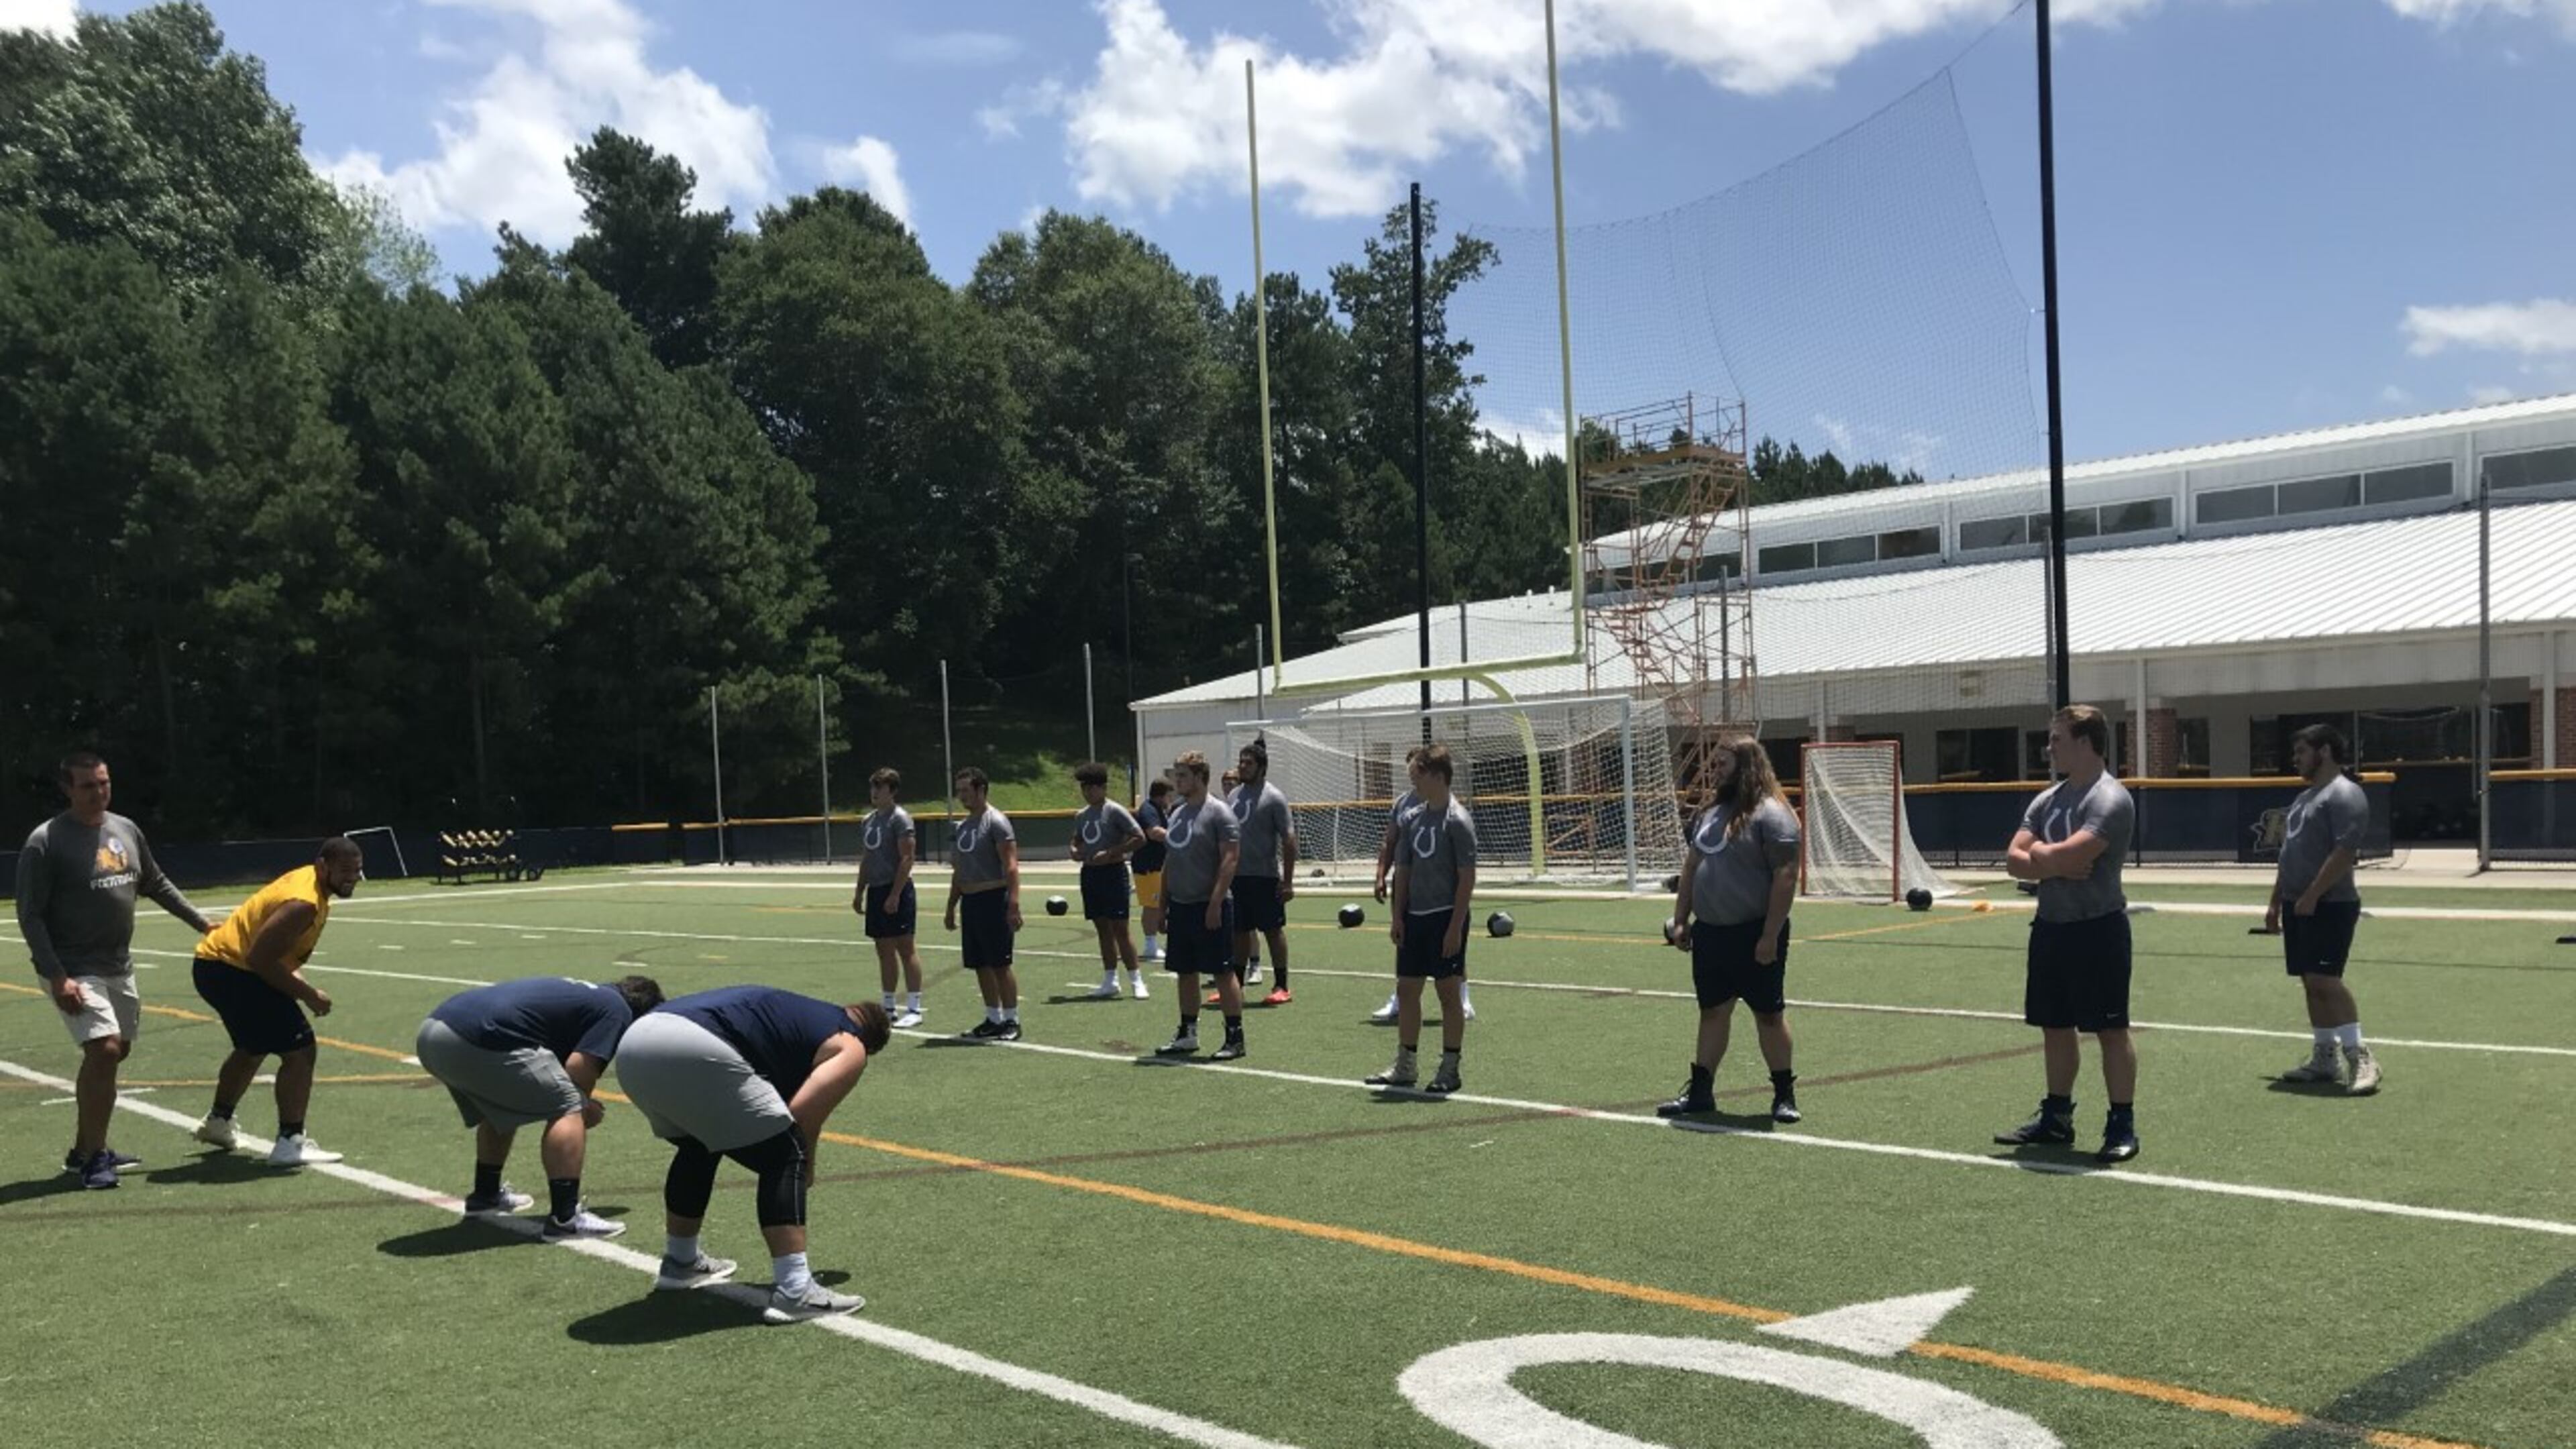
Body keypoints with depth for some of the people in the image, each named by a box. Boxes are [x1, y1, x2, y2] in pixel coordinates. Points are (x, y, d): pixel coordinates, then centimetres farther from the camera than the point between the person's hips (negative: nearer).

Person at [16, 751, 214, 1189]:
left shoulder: (126, 830, 7)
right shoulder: (46, 842, -13)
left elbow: (156, 884, 22)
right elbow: (30, 916, -14)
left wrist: (201, 922, 22)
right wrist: (56, 978, -20)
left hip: (119, 967, 8)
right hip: (73, 971, -8)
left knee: (114, 1052, 14)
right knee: (104, 1050, -18)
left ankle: (86, 1150, 28)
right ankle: (92, 1157, -7)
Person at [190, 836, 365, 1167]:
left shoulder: (308, 879, 7)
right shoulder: (304, 904, -25)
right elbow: (260, 959, -30)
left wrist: (298, 983, 1)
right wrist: (308, 994, -22)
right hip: (230, 970, -11)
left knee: (252, 1048, 31)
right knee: (299, 1049, -13)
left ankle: (218, 1122, 51)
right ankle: (290, 1143, -12)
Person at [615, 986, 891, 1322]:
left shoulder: (800, 1013, 37)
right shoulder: (849, 1048, 15)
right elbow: (802, 1118, 1)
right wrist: (804, 1168, 18)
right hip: (694, 1052, -8)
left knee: (696, 1149, 32)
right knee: (784, 1157, 5)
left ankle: (679, 1263, 46)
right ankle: (794, 1292, 0)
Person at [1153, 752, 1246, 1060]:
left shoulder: (1219, 814, -10)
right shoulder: (1177, 813, 14)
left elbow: (1230, 859, -16)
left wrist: (1215, 903, -21)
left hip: (1208, 908, -8)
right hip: (1180, 907, 8)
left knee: (1223, 972, -4)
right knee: (1185, 972, 12)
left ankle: (1235, 1038, 1)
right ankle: (1187, 1035, 21)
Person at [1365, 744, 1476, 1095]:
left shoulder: (1457, 820, -11)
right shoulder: (1414, 818, 10)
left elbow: (1467, 877, -13)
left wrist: (1456, 926, -17)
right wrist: (1398, 916, 7)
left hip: (1446, 917, -7)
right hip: (1414, 917, 7)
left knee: (1448, 992, 0)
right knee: (1407, 988, 10)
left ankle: (1449, 1070, 10)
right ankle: (1404, 1067, 19)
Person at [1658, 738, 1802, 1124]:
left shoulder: (1770, 815, -12)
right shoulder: (1710, 815, 14)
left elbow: (1786, 878, -17)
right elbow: (1690, 870, 19)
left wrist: (1770, 936, -21)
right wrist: (1680, 921, 13)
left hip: (1754, 936, -7)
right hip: (1710, 933, 7)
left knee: (1769, 1013, 3)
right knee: (1713, 1012, 12)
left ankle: (1784, 1093, 14)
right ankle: (1701, 1091, 17)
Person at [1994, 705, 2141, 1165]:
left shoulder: (2110, 799, -13)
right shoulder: (2047, 800, 12)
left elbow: (2068, 856, -25)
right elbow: (2014, 860, 5)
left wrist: (2040, 852, -5)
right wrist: (2057, 865, -12)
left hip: (2097, 929, -8)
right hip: (2051, 926, 8)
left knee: (2111, 1029, -2)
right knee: (2056, 1027, 15)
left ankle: (2122, 1126, 5)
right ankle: (2057, 1116, 26)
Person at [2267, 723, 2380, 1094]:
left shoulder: (2344, 795, -11)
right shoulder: (2304, 797, 20)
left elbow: (2345, 852, -20)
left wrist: (2311, 896, -23)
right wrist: (2276, 902, 21)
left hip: (2329, 906, -9)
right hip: (2298, 907, 9)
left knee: (2324, 980, -16)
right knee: (2312, 983, 10)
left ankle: (2360, 1057, -12)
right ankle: (2323, 1058, 14)